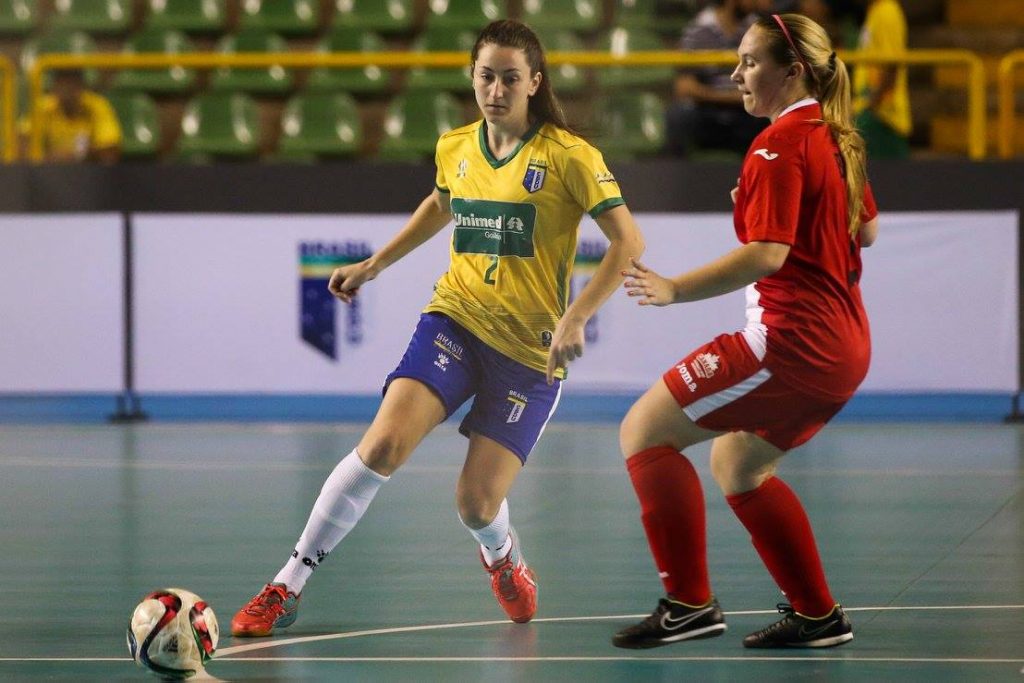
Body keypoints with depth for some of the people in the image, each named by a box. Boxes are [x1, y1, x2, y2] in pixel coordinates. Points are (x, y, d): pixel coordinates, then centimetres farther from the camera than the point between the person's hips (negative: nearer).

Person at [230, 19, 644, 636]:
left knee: (477, 503, -8)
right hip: (456, 319, 3)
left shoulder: (568, 155, -9)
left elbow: (628, 242, -11)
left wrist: (576, 318, -20)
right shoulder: (455, 149, 5)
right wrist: (375, 264, 30)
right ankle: (285, 590, -12)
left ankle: (503, 555, 33)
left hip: (531, 349, -3)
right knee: (383, 445, -20)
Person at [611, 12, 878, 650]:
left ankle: (689, 604, -10)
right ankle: (819, 615, 24)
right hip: (844, 345, 10)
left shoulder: (779, 145, -14)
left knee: (644, 430, -6)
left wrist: (676, 288, -27)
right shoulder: (837, 137, 13)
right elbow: (868, 229, 26)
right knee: (736, 466, 25)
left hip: (792, 339, -10)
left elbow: (767, 253, -25)